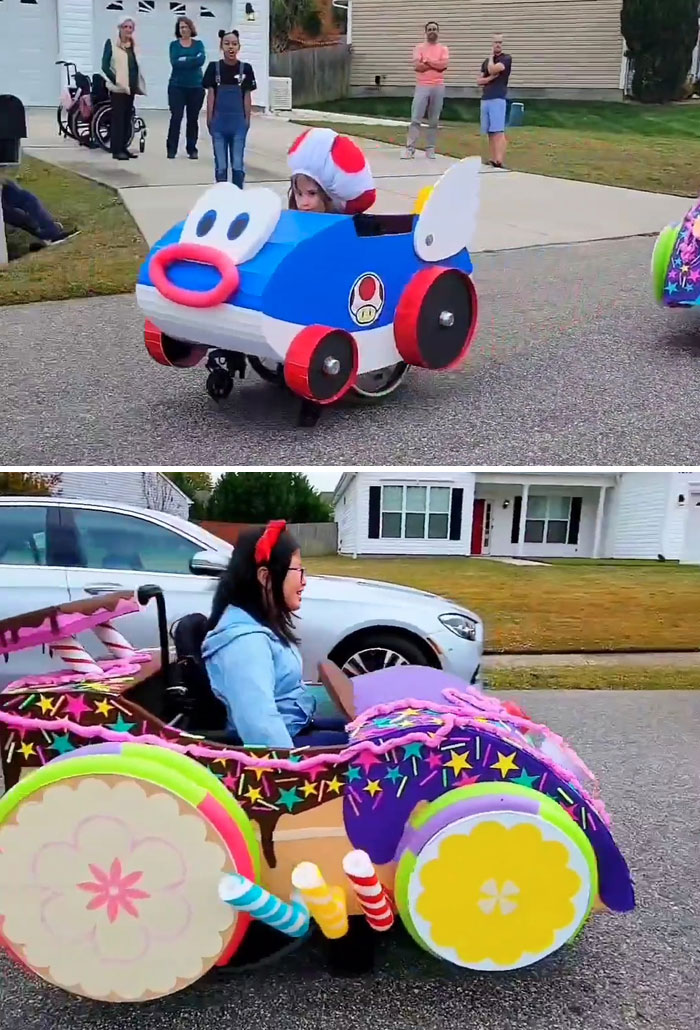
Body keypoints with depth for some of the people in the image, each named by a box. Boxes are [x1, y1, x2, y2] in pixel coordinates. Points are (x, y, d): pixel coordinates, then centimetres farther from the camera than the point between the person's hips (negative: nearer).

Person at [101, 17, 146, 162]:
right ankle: (116, 150, -6)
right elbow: (105, 66, -7)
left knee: (127, 118, 7)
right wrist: (115, 80, -18)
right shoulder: (111, 43, -2)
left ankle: (123, 147, 14)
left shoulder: (133, 45, 13)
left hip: (131, 87, 6)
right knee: (118, 118, -7)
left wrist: (138, 84, 7)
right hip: (118, 88, -6)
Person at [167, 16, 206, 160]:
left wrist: (184, 60, -11)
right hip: (177, 86, -1)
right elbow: (174, 62, -11)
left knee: (193, 119, 5)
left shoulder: (198, 44, 7)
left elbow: (201, 60, -11)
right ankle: (171, 149, 1)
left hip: (196, 87, 1)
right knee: (176, 117, -5)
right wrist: (192, 61, -13)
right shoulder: (174, 44, 5)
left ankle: (192, 149, 12)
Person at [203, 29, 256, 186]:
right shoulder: (214, 67, -1)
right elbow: (211, 94, 2)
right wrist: (209, 119, 0)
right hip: (219, 121, 0)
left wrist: (247, 119, 3)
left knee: (238, 165, 2)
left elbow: (247, 96, 3)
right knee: (220, 165, 7)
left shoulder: (245, 69, -1)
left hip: (238, 122, 0)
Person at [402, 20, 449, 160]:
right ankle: (410, 148, -8)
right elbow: (417, 65, -9)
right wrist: (436, 65, -5)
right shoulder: (419, 47, 7)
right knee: (415, 118, -8)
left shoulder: (443, 49, 10)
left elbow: (444, 64, -9)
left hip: (438, 87, 1)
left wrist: (427, 61, -7)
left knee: (434, 120, 4)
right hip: (422, 86, -1)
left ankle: (430, 149, 7)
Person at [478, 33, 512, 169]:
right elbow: (479, 81, 15)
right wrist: (490, 78, -3)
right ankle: (492, 160, 8)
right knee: (490, 133, 6)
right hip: (485, 99, 7)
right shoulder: (487, 61, 21)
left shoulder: (506, 58, 1)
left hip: (498, 99, -7)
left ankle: (499, 162, -25)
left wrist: (491, 57, 6)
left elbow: (492, 70, -13)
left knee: (499, 132, -16)